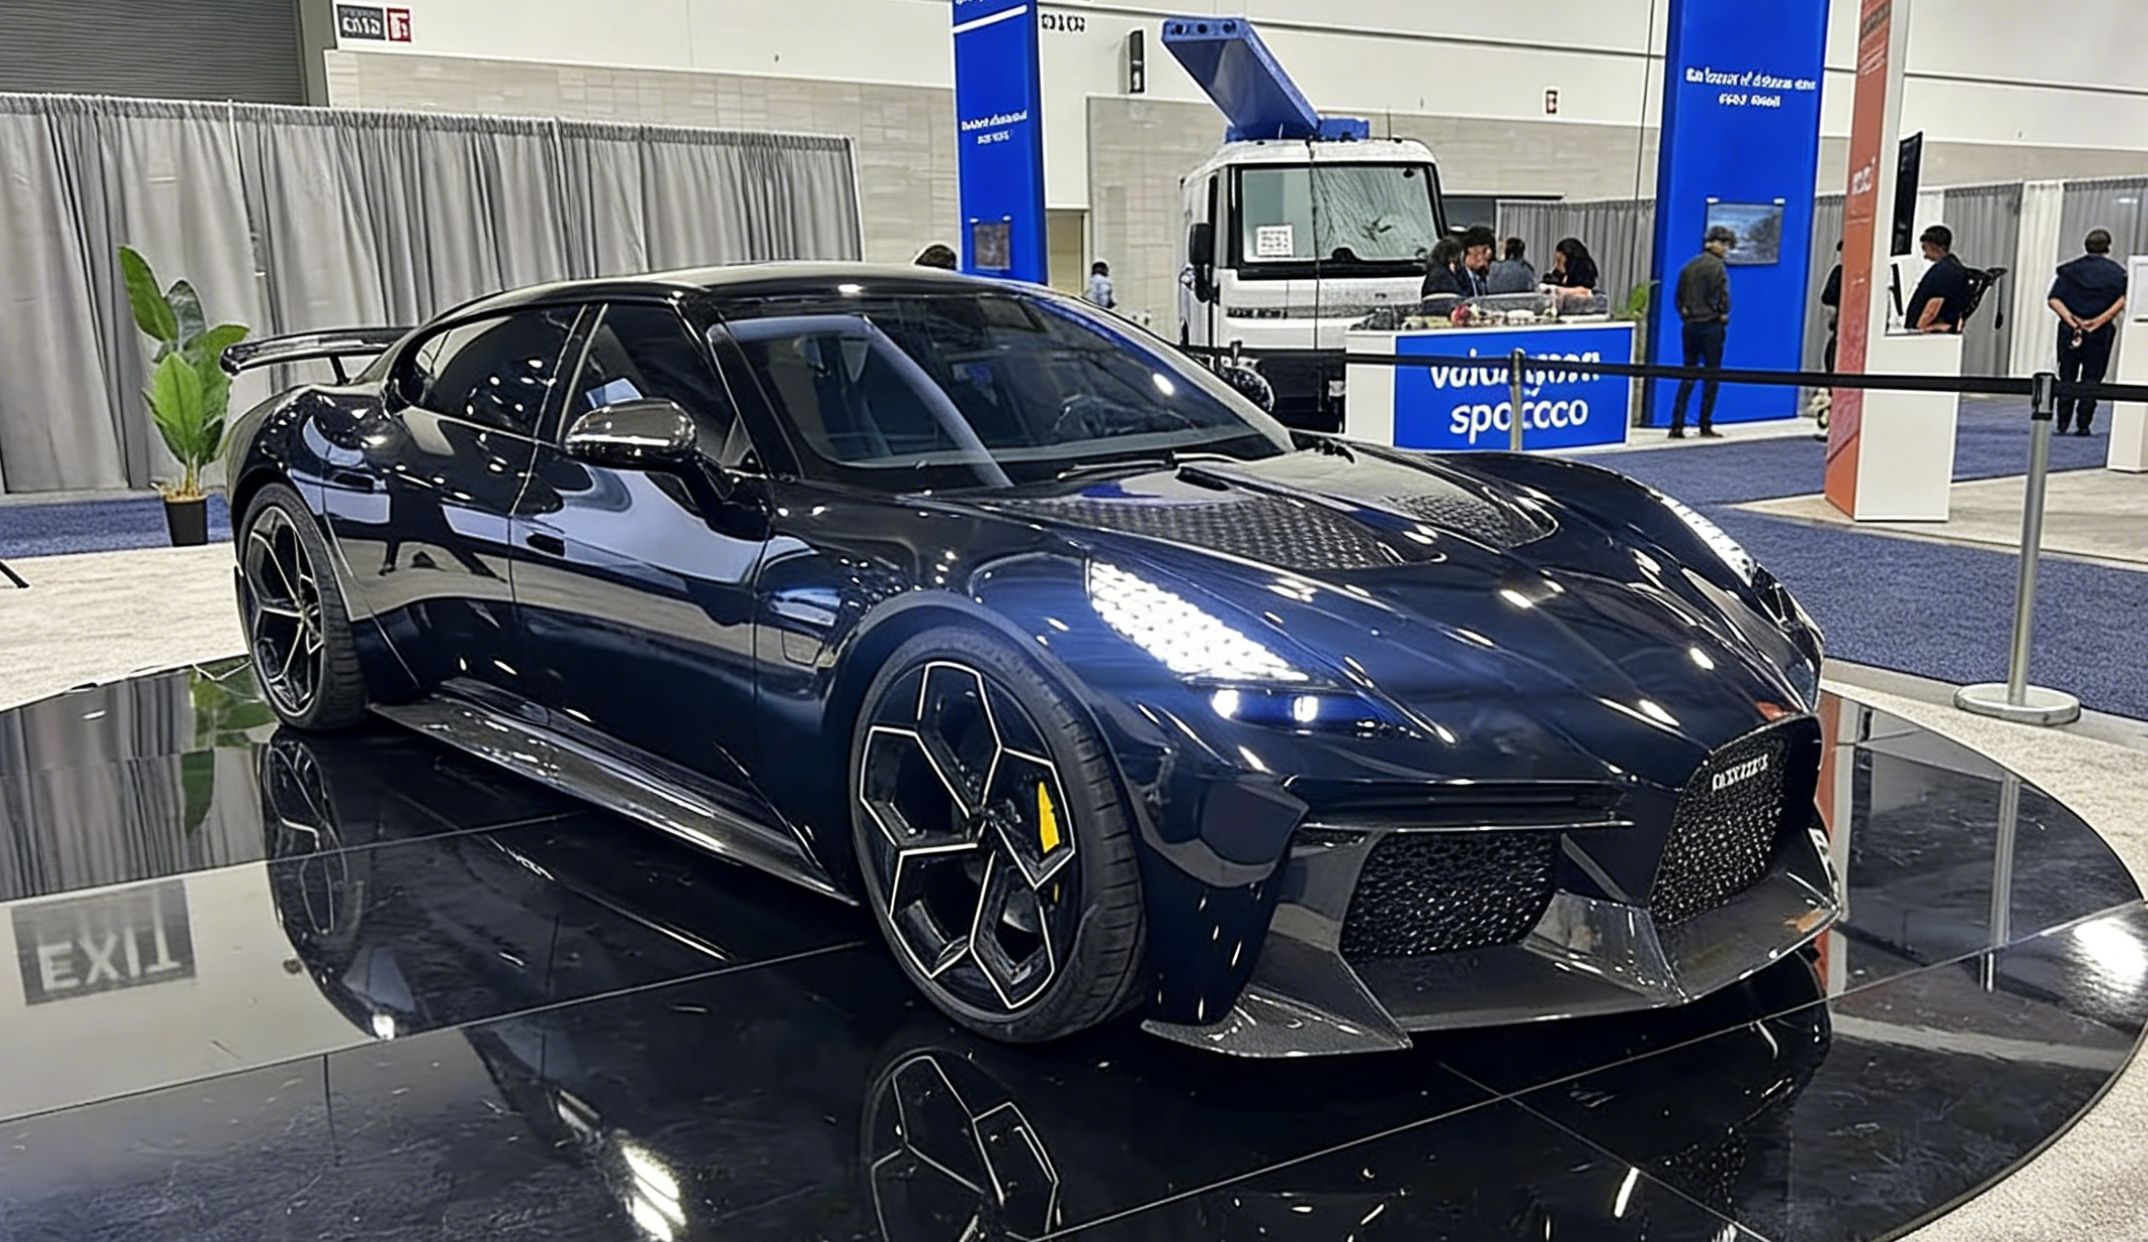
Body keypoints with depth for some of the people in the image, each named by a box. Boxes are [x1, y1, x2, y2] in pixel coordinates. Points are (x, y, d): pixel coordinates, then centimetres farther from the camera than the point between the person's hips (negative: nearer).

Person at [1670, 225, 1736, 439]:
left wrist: (1685, 313, 13)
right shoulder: (1717, 267, -10)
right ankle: (1705, 426, 3)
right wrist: (1723, 315, 2)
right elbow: (1722, 297, -14)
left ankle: (1677, 426, 2)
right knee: (1711, 376, 2)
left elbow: (1679, 296, 11)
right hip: (1711, 326, -6)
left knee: (1687, 376, 8)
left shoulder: (1690, 266, 9)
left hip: (1690, 325, 6)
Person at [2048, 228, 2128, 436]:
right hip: (2101, 332, -1)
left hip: (2070, 328, 1)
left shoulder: (2070, 269, 6)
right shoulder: (2117, 272, 2)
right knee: (2091, 378, 5)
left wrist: (2071, 319, -14)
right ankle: (2083, 425, 1)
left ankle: (2063, 424, 5)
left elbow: (2054, 300, -7)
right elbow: (2123, 299, -14)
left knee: (2067, 376, 9)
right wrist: (2101, 319, -14)